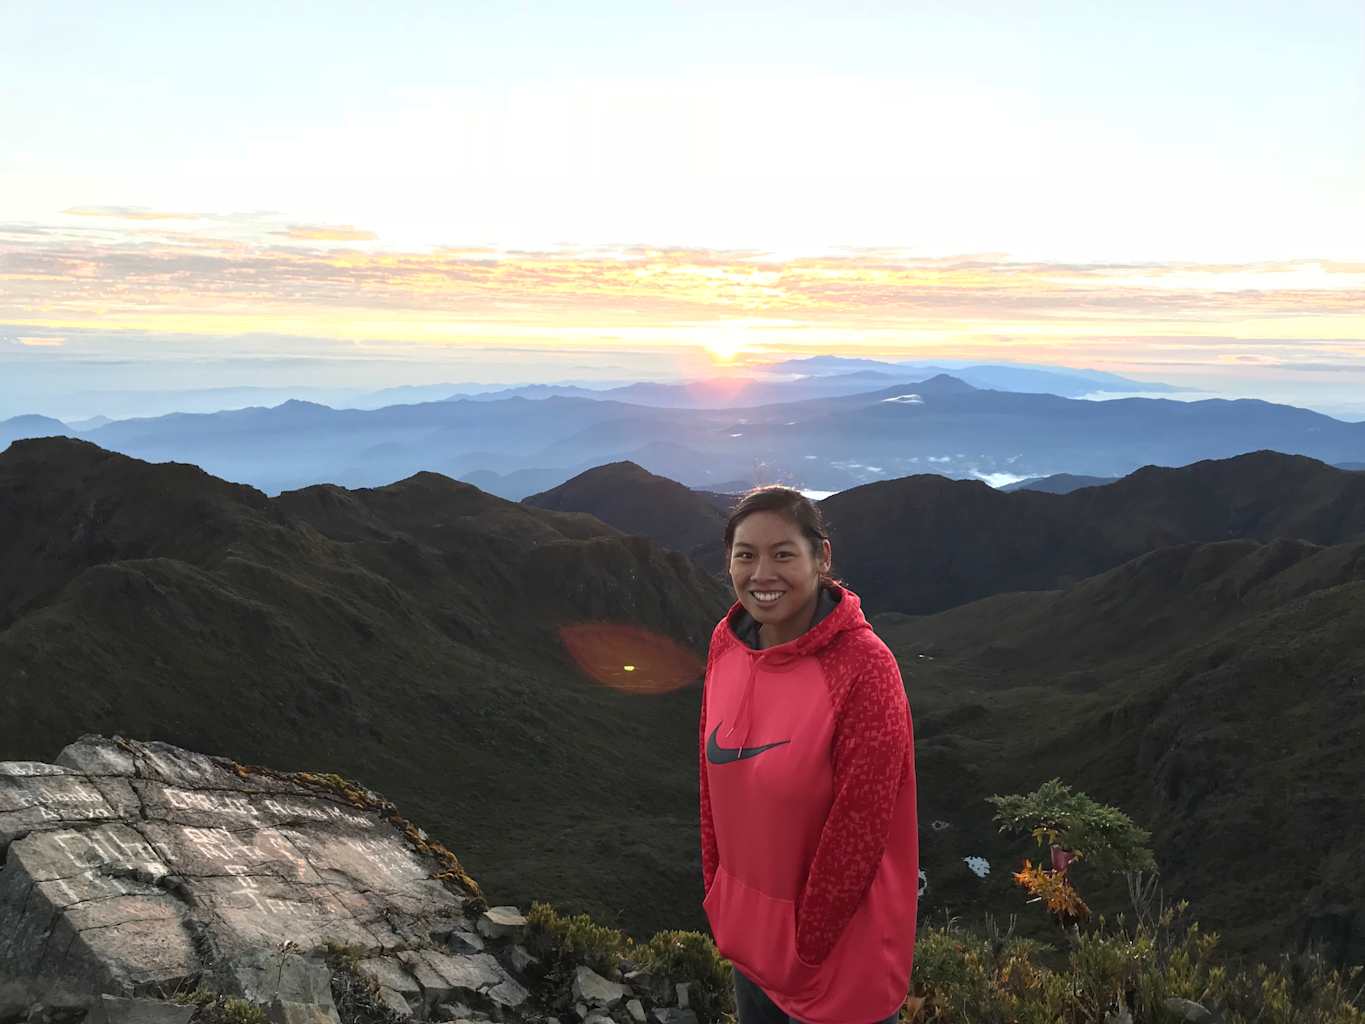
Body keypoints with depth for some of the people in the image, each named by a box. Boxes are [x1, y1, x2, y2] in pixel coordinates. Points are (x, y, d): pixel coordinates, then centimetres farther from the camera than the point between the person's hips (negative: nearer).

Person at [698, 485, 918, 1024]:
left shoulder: (863, 667, -24)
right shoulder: (726, 645, -6)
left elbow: (857, 828, -20)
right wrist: (718, 895, 6)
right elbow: (714, 781, 4)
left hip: (837, 952, -5)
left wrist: (808, 946, -12)